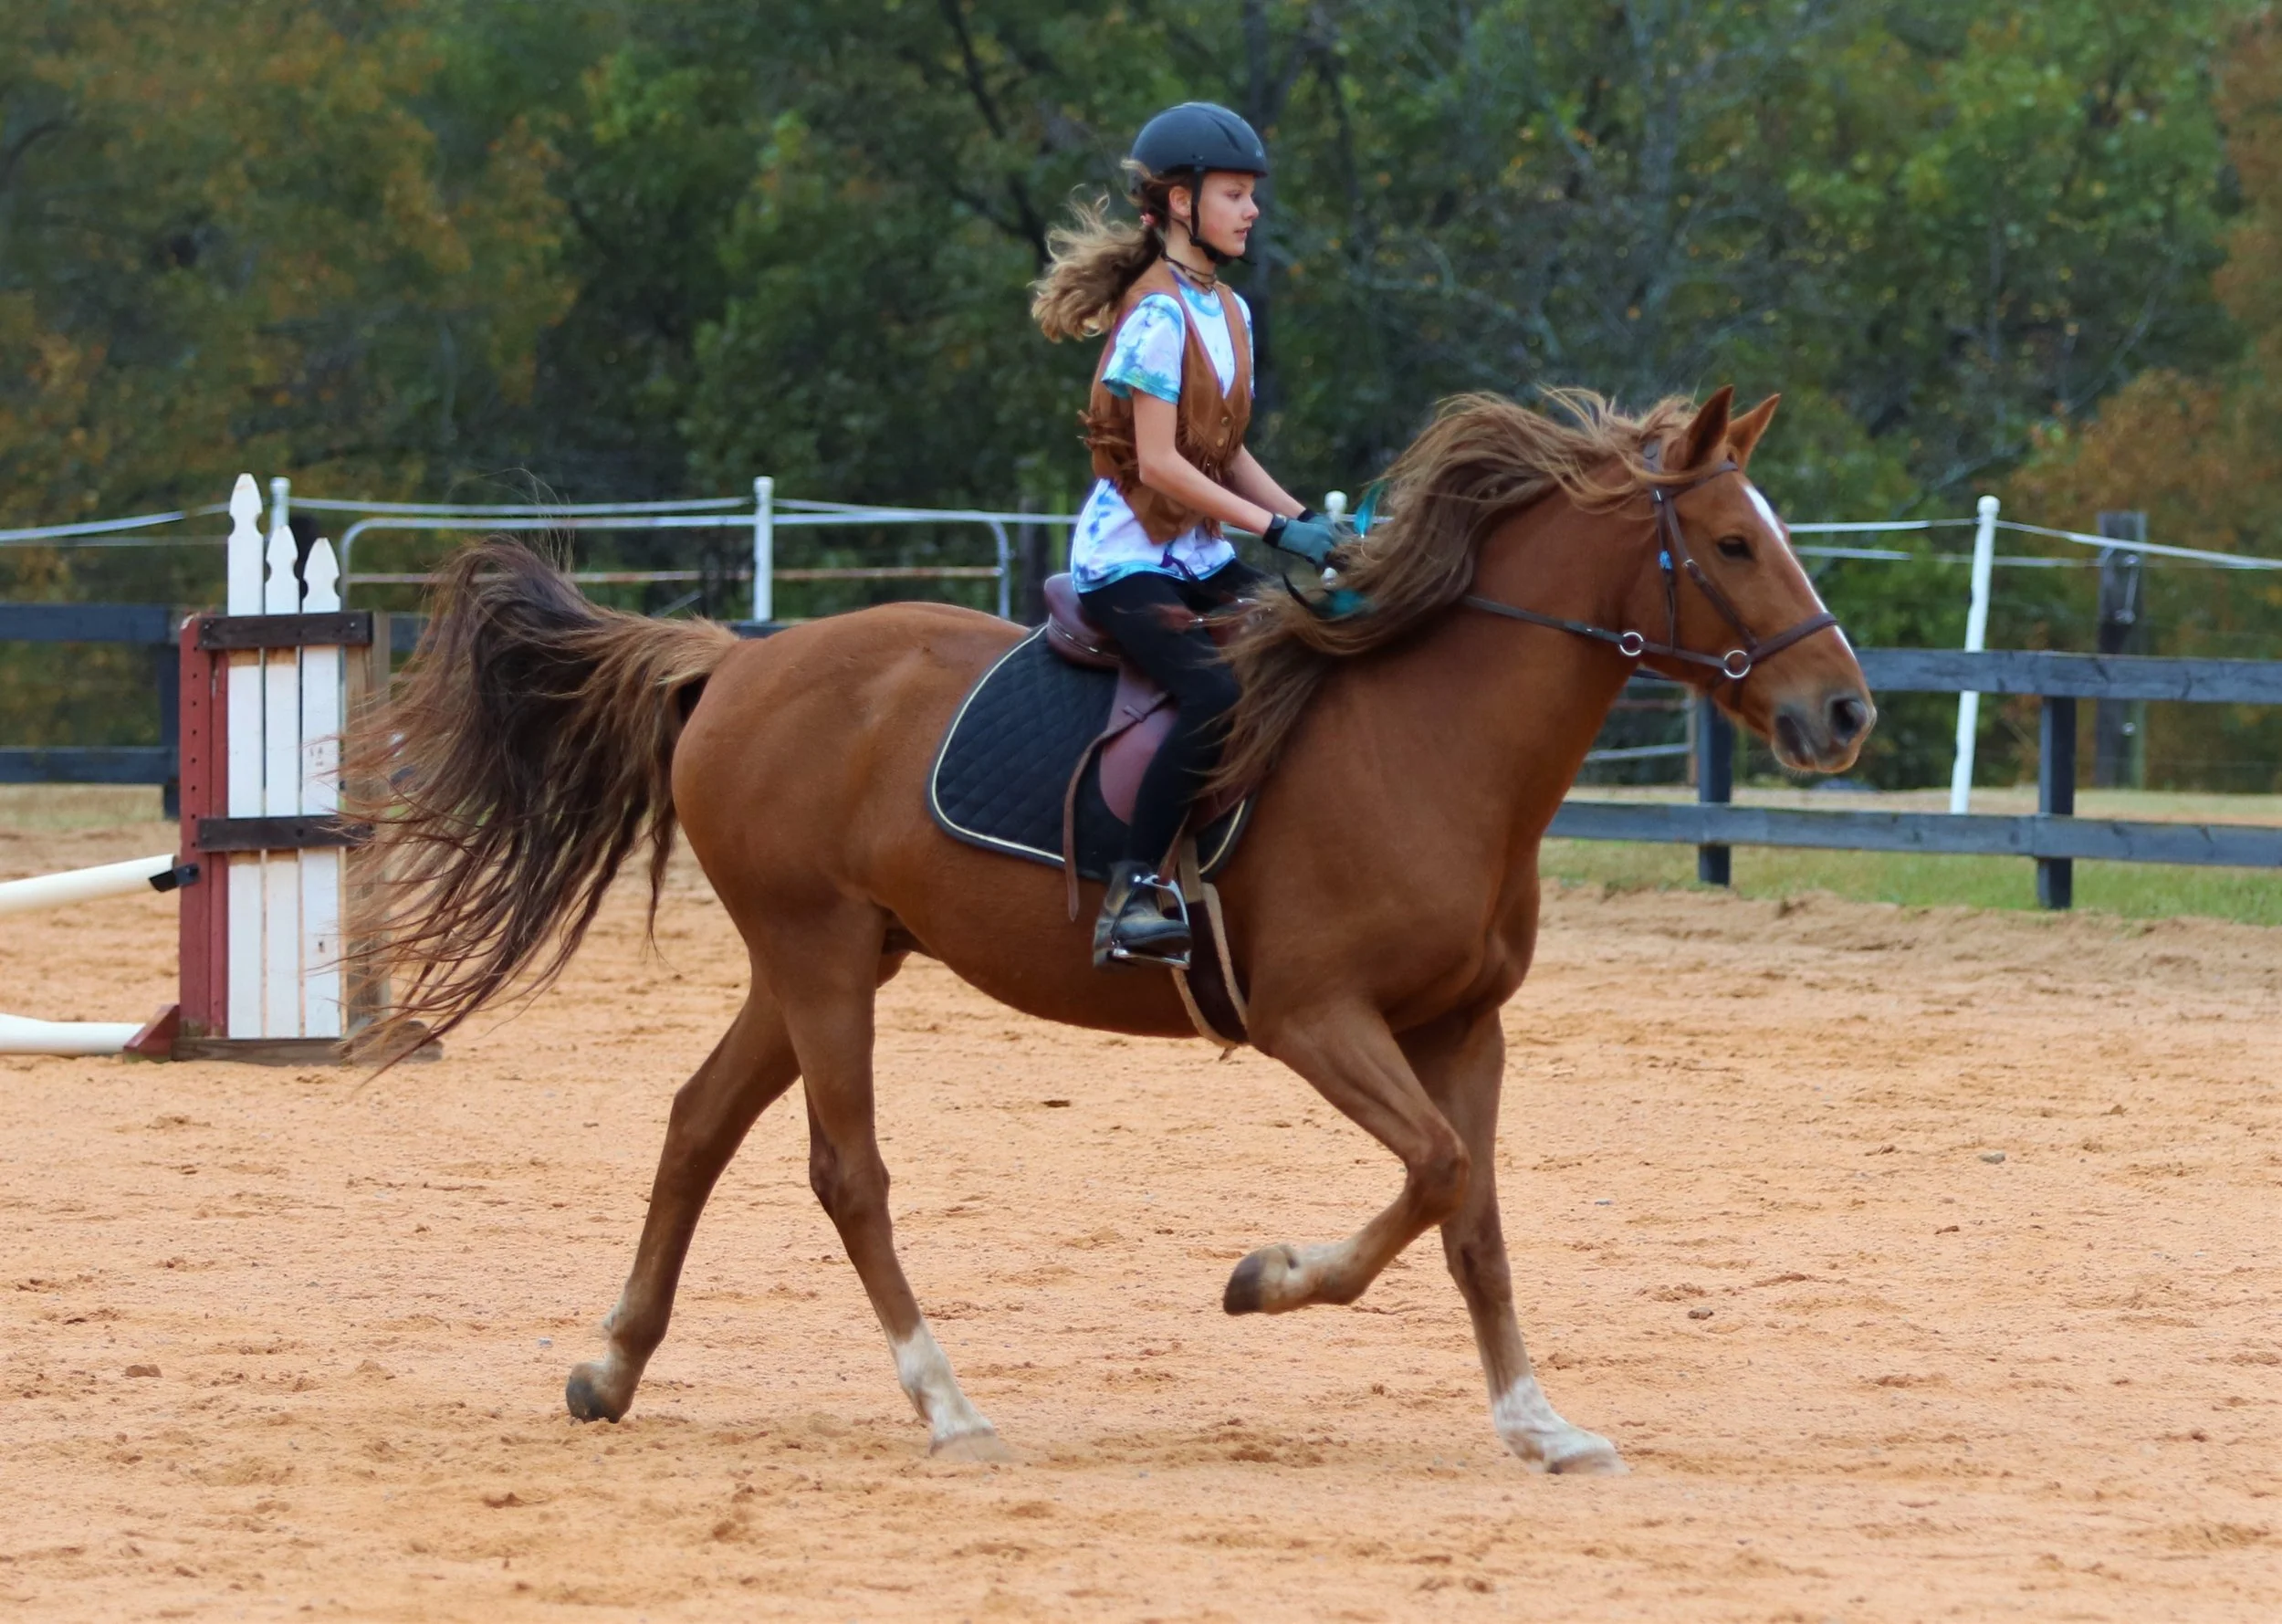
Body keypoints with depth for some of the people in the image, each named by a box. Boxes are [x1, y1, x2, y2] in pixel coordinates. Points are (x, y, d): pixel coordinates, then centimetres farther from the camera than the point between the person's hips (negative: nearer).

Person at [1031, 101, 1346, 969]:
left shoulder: (1226, 310, 13)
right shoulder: (1158, 312, -15)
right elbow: (1159, 462, -19)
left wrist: (1306, 520, 1)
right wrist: (1276, 527, -22)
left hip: (1203, 557, 9)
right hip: (1129, 560, -9)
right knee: (1216, 692, -31)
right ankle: (1136, 890, -26)